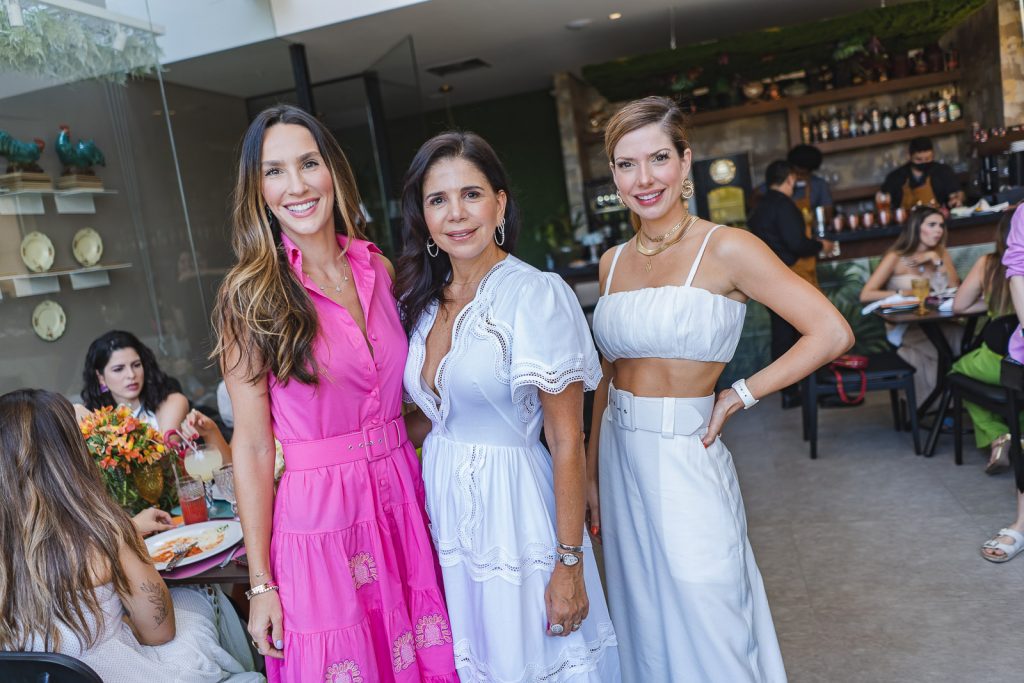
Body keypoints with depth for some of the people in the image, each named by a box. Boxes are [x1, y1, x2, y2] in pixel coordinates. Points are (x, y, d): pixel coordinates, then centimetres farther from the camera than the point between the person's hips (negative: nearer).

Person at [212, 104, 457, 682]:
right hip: (318, 517, -4)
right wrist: (261, 583, -7)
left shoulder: (380, 269, 2)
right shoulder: (251, 295, -9)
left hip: (401, 501, 4)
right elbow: (253, 446, -9)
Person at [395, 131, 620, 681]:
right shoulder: (423, 301, 5)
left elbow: (567, 441, -15)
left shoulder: (536, 295, -15)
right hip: (444, 508, 6)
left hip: (512, 507, -6)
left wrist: (570, 564, -15)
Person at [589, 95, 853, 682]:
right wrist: (592, 472, 14)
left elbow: (832, 334, -14)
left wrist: (738, 396, -13)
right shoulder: (613, 262, 7)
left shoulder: (726, 248, -11)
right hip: (620, 460, 6)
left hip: (684, 459, -5)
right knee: (646, 632, 20)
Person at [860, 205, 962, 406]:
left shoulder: (940, 253, 12)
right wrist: (902, 293, -20)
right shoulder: (896, 258, -4)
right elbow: (865, 295, -12)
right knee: (954, 339, -30)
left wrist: (937, 260, -7)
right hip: (904, 328, -4)